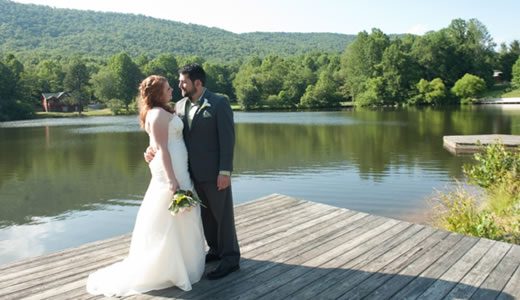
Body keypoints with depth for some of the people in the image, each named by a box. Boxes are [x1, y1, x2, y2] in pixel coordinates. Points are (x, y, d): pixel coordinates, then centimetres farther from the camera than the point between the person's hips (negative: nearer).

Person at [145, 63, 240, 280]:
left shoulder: (219, 104, -10)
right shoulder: (180, 106, 8)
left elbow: (227, 139, -13)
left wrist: (225, 171, -18)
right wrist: (153, 148, -11)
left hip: (214, 172, -6)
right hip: (193, 173, 6)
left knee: (222, 214, 4)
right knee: (204, 214, 16)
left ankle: (230, 258, 17)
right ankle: (216, 250, 33)